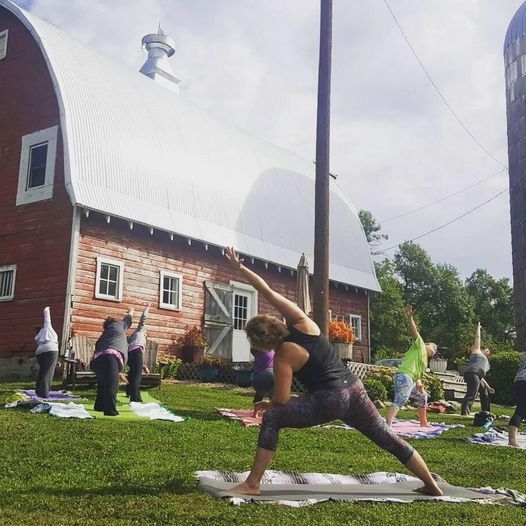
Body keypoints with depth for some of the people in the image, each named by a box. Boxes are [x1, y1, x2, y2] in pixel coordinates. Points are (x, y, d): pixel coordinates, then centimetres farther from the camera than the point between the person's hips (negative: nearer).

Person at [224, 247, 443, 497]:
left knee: (271, 419, -2)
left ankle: (252, 484, -4)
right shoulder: (300, 322, 2)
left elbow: (282, 399, -9)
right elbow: (268, 291, 4)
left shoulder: (283, 357, -10)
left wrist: (267, 404, 12)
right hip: (354, 389, 7)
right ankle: (431, 484, 25)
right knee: (388, 438, 18)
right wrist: (241, 268, 4)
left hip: (329, 401, -7)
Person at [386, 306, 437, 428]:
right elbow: (414, 332, -5)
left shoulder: (424, 361, 31)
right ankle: (387, 425, -41)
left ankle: (423, 423, 39)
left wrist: (419, 385, 2)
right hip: (404, 376, -10)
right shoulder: (420, 346, 10)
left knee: (422, 396, 27)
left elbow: (418, 375, 24)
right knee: (399, 401, -26)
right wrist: (410, 318, -19)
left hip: (410, 381, 10)